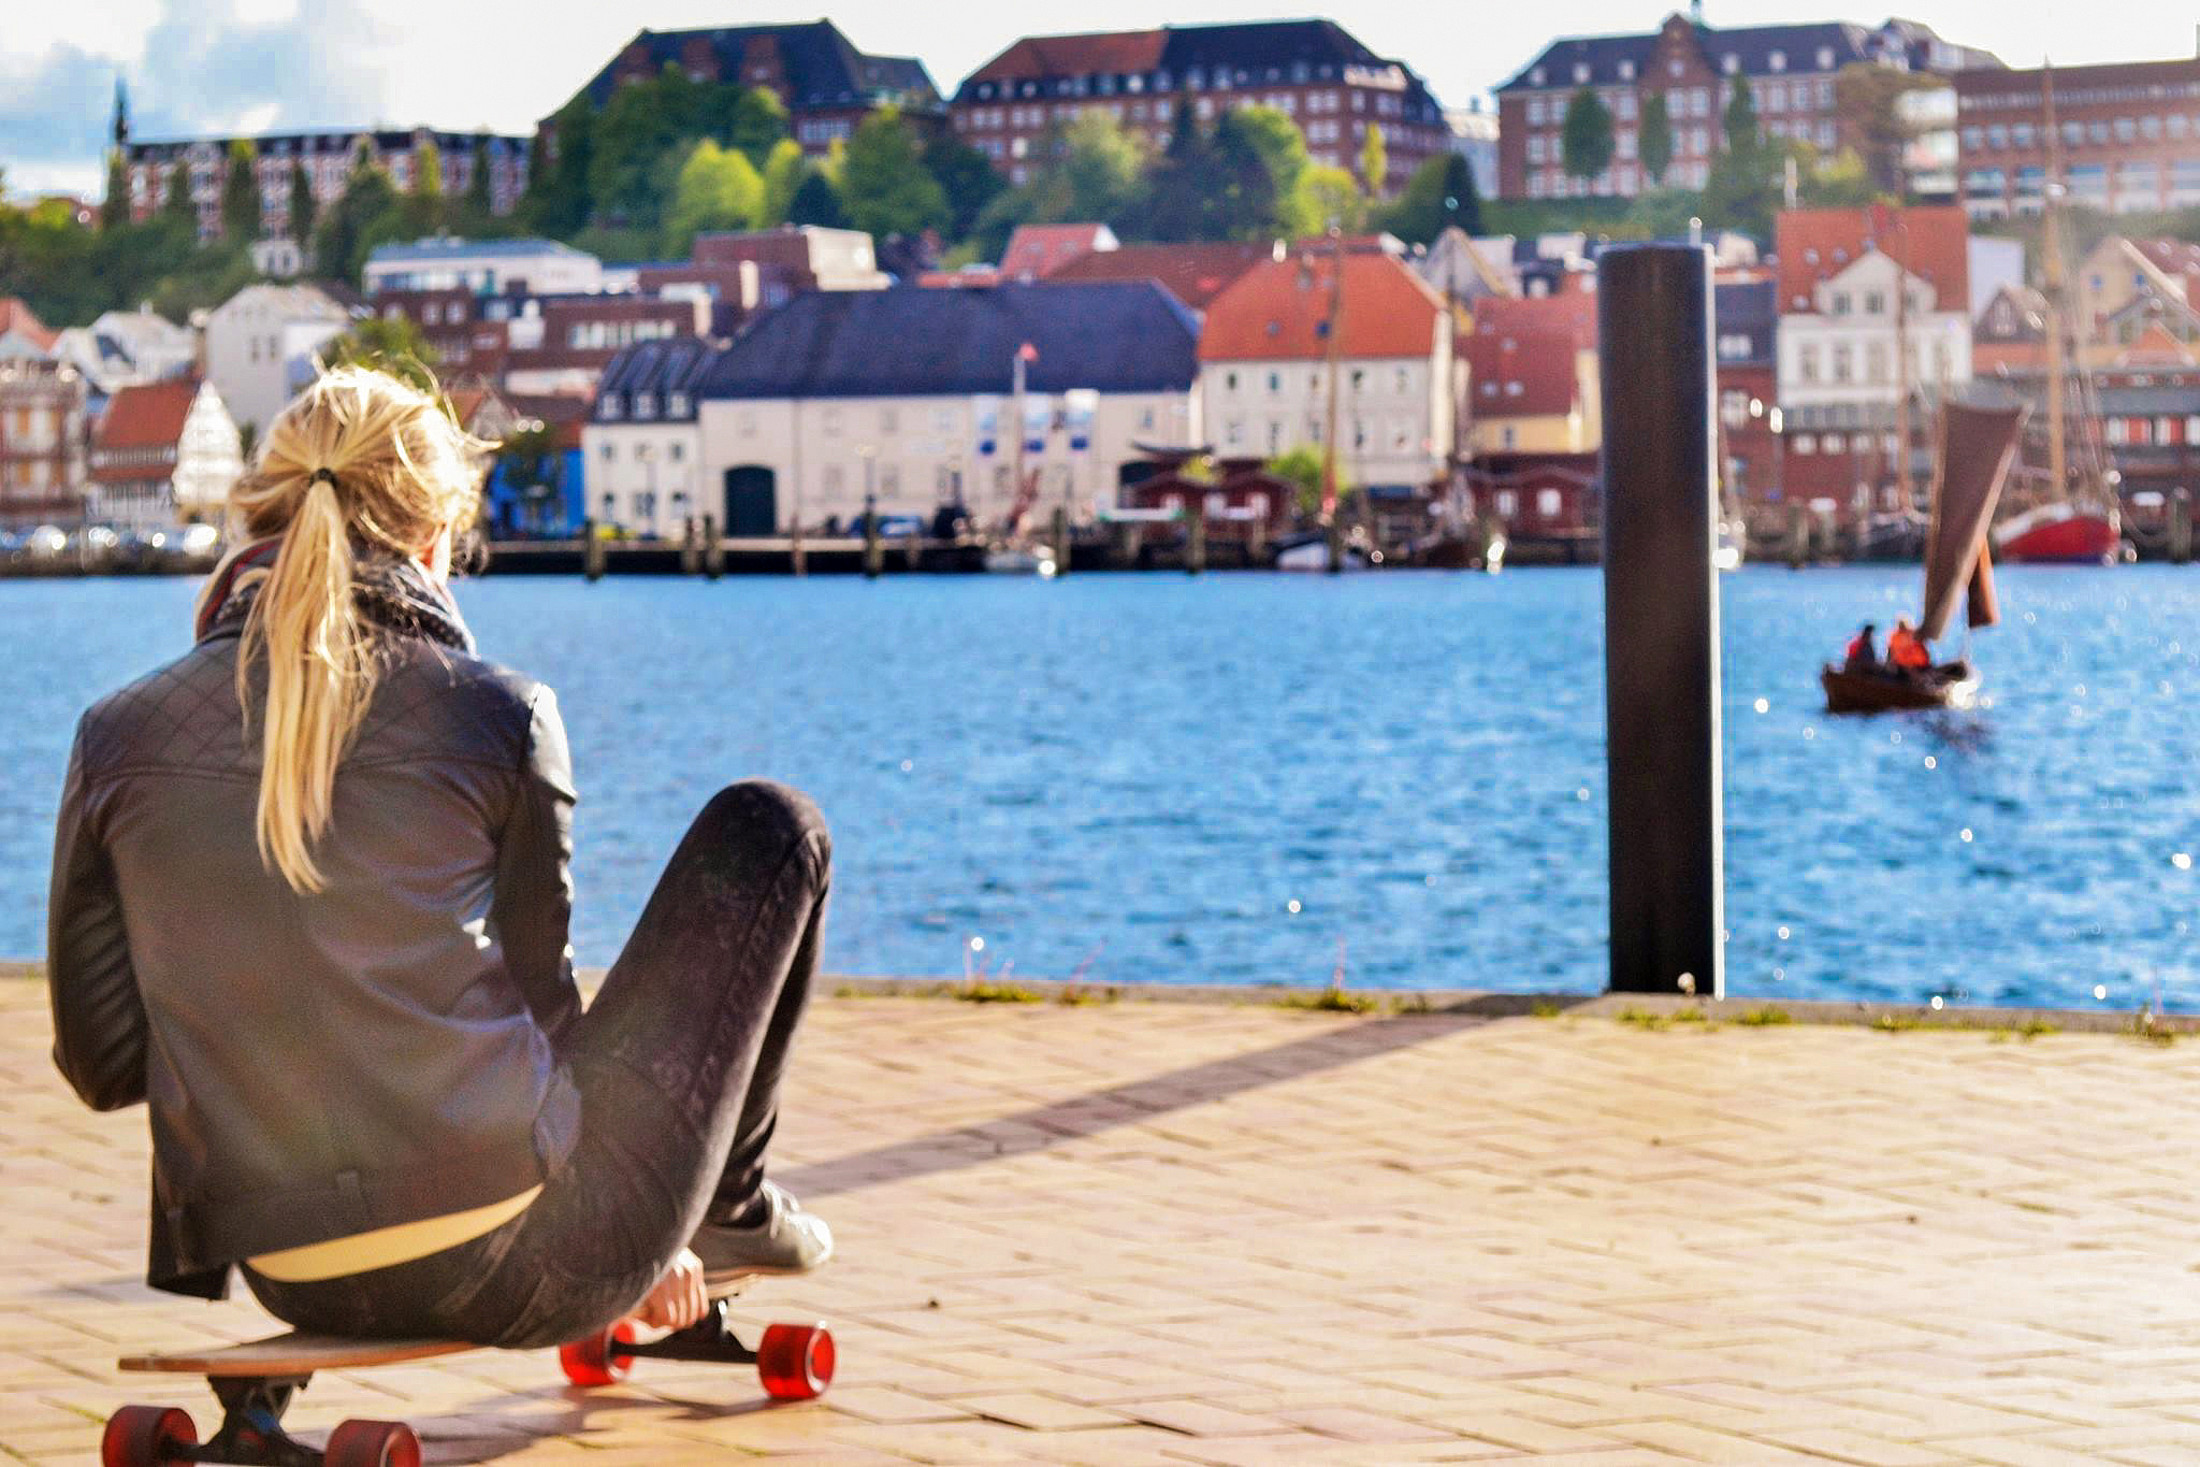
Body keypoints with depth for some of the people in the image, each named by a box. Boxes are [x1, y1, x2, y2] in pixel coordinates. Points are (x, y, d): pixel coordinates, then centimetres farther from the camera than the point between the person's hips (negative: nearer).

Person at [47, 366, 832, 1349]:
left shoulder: (118, 737, 1)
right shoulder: (498, 716, -7)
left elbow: (100, 1065, 6)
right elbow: (536, 998, 3)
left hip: (302, 1292, 5)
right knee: (767, 830, 15)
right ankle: (728, 1209, 32)